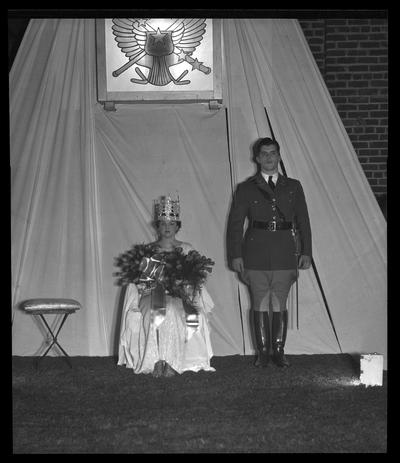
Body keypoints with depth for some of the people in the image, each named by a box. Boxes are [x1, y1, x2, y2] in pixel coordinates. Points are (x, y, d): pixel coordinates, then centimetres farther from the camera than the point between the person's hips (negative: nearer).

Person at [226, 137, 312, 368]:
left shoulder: (293, 187, 12)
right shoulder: (246, 189, 7)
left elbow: (303, 221, 11)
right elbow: (235, 223, 5)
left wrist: (306, 252, 2)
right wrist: (235, 255, -3)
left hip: (285, 254, 1)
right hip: (256, 253, -1)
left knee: (280, 305, 3)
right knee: (260, 305, 2)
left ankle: (279, 351, 11)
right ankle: (263, 352, 10)